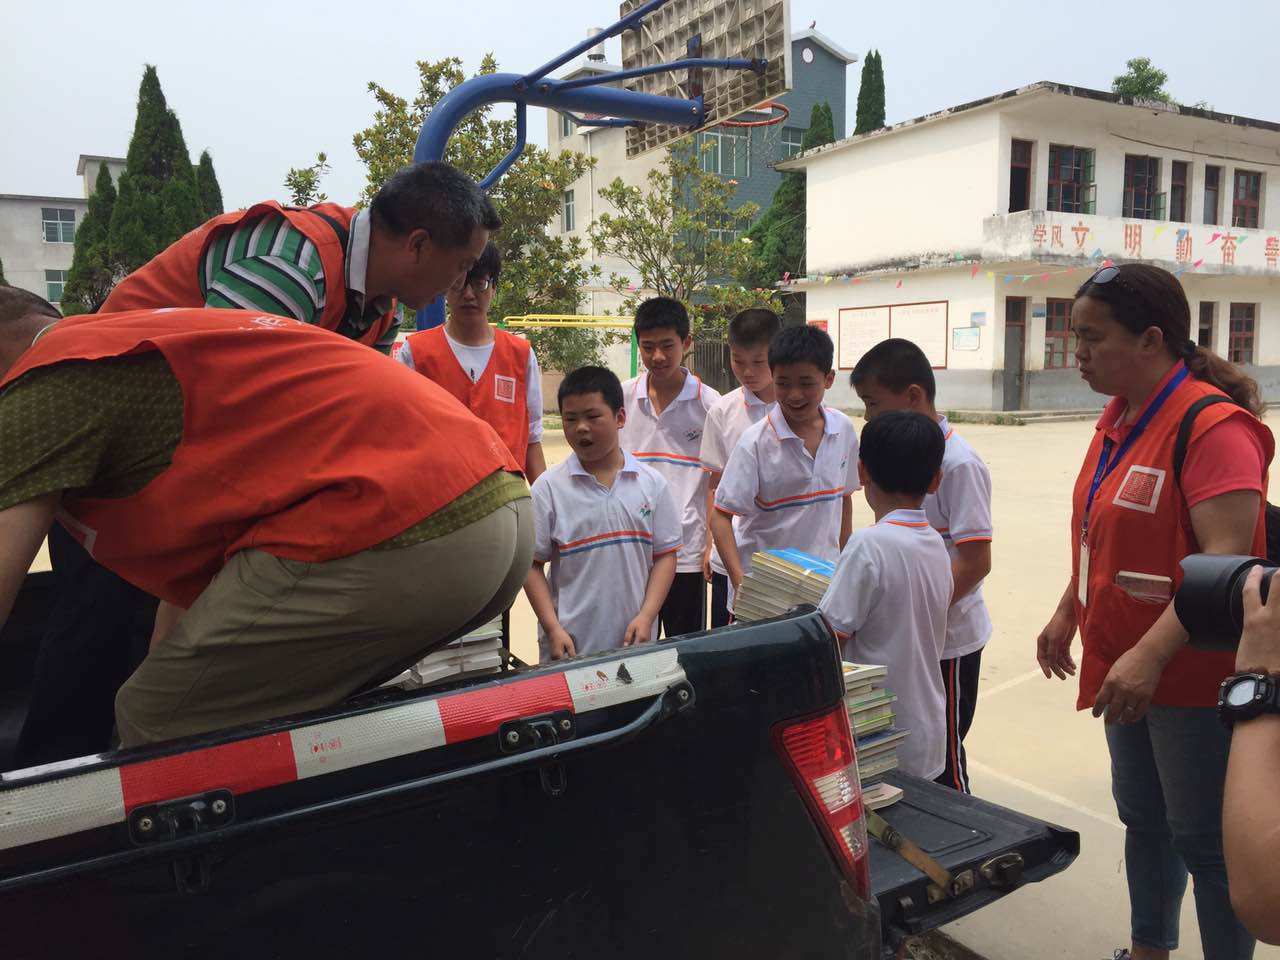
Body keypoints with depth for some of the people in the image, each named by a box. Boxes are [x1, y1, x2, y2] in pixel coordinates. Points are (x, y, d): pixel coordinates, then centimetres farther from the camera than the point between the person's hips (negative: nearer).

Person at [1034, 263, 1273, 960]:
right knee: (1143, 819, 22)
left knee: (1204, 842, 7)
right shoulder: (1118, 417, 7)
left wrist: (1151, 655, -32)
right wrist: (1068, 613, 16)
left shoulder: (1212, 425, -20)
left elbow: (1227, 559, -27)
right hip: (1128, 667, 9)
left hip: (1194, 675, -8)